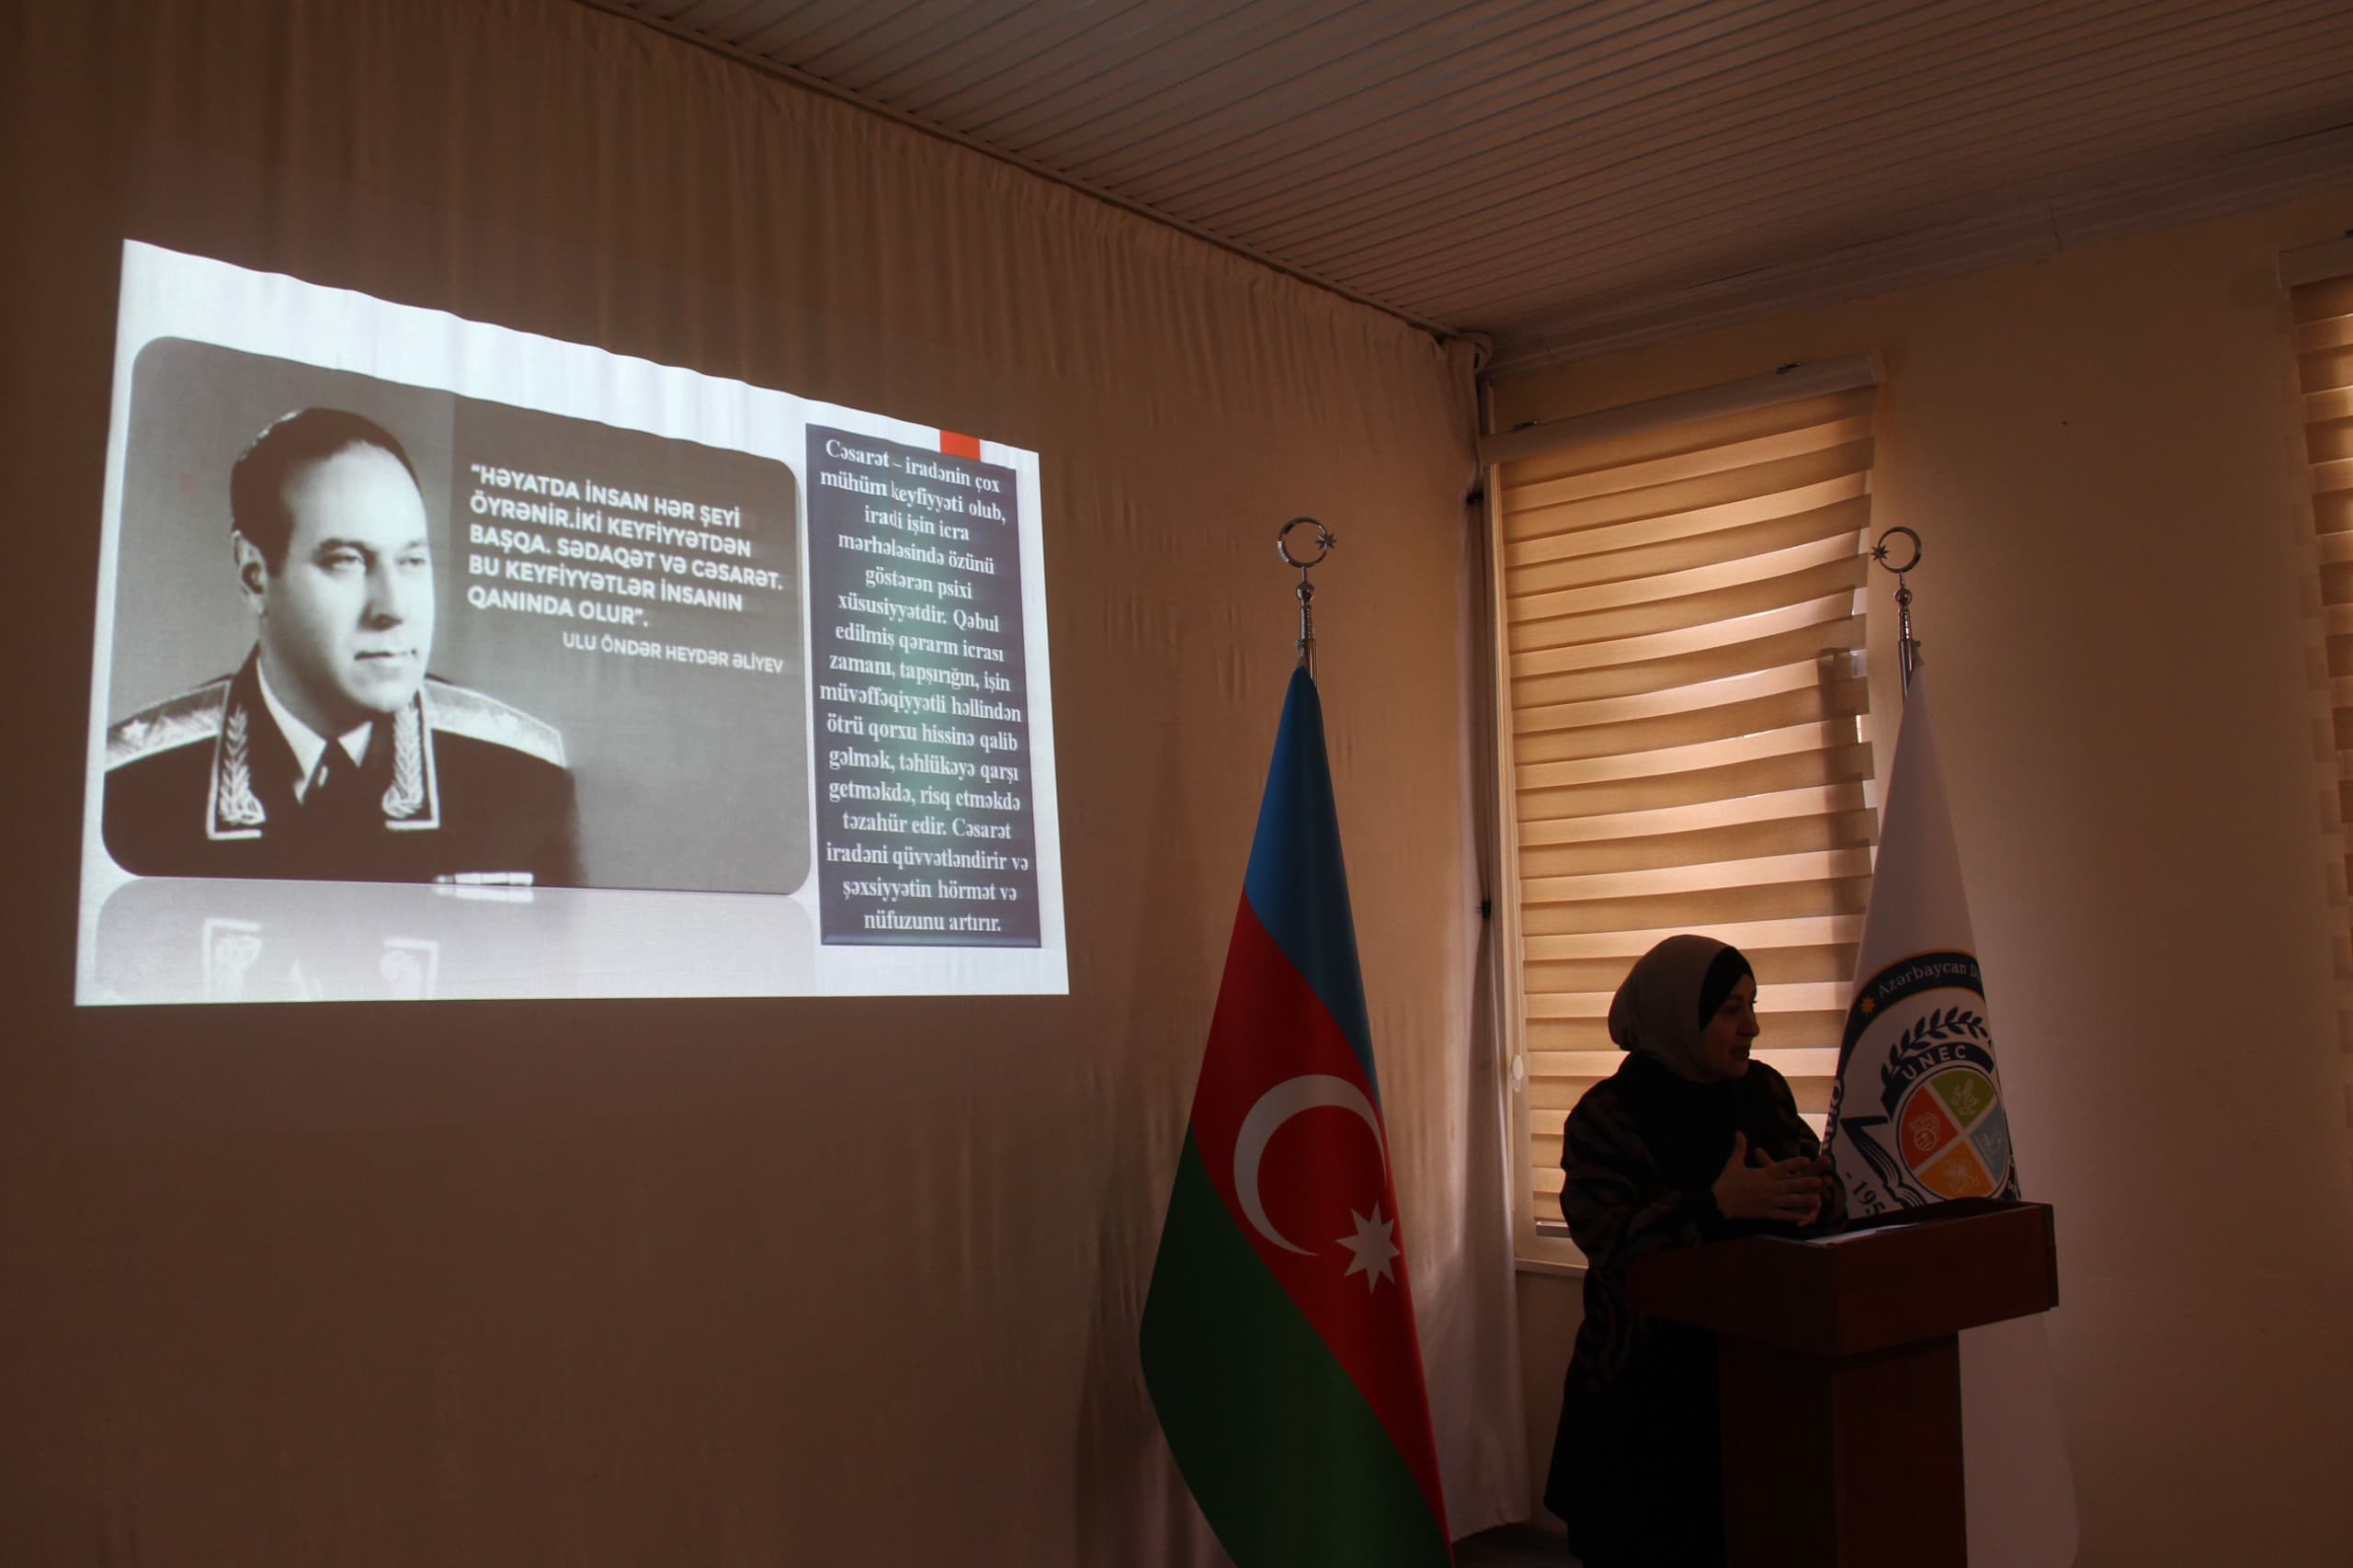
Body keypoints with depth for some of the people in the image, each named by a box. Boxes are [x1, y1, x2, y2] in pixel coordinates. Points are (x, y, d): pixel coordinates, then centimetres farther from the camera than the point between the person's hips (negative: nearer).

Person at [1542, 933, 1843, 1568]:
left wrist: (1811, 1199, -18)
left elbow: (1826, 1180, 6)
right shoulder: (1607, 1116, -8)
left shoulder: (1764, 1092, 9)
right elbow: (1606, 1236, -20)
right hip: (1649, 1384, -4)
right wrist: (1718, 1205, -31)